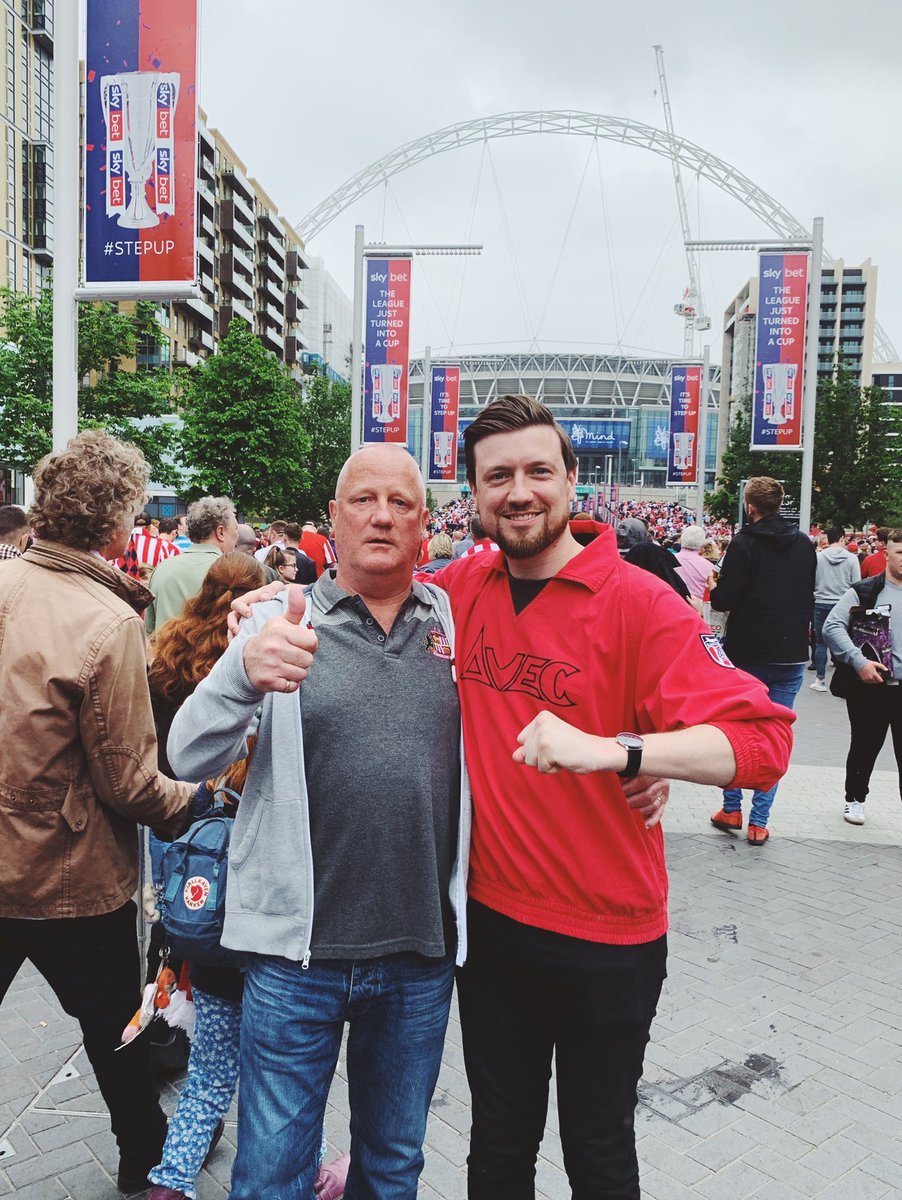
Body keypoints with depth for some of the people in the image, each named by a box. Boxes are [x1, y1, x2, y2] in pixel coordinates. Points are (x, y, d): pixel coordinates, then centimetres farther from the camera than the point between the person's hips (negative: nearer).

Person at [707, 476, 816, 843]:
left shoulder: (744, 543, -11)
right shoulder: (805, 544, 6)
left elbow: (725, 600, -14)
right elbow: (810, 597, 14)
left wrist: (714, 590, 6)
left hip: (747, 653, -4)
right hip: (792, 654, 4)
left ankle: (731, 809, 17)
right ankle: (759, 821, 8)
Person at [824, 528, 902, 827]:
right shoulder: (864, 592, -4)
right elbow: (832, 626, -11)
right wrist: (859, 662, -19)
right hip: (870, 687, -2)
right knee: (864, 747, 13)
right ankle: (855, 798, 33)